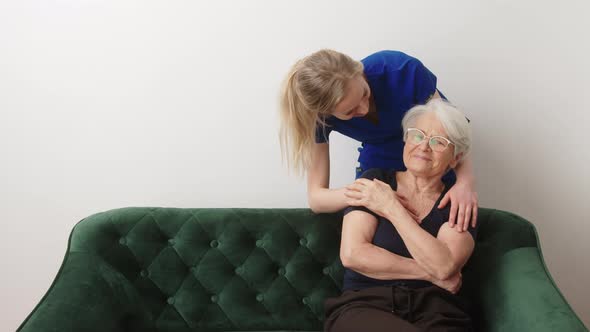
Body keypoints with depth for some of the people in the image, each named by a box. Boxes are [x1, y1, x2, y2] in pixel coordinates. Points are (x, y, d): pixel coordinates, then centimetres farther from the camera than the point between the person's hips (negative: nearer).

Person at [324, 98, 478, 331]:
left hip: (434, 311, 1)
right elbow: (352, 254, -5)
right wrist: (430, 274, -4)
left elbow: (444, 266, -10)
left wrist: (391, 207, -5)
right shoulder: (373, 182, 8)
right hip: (363, 305, -1)